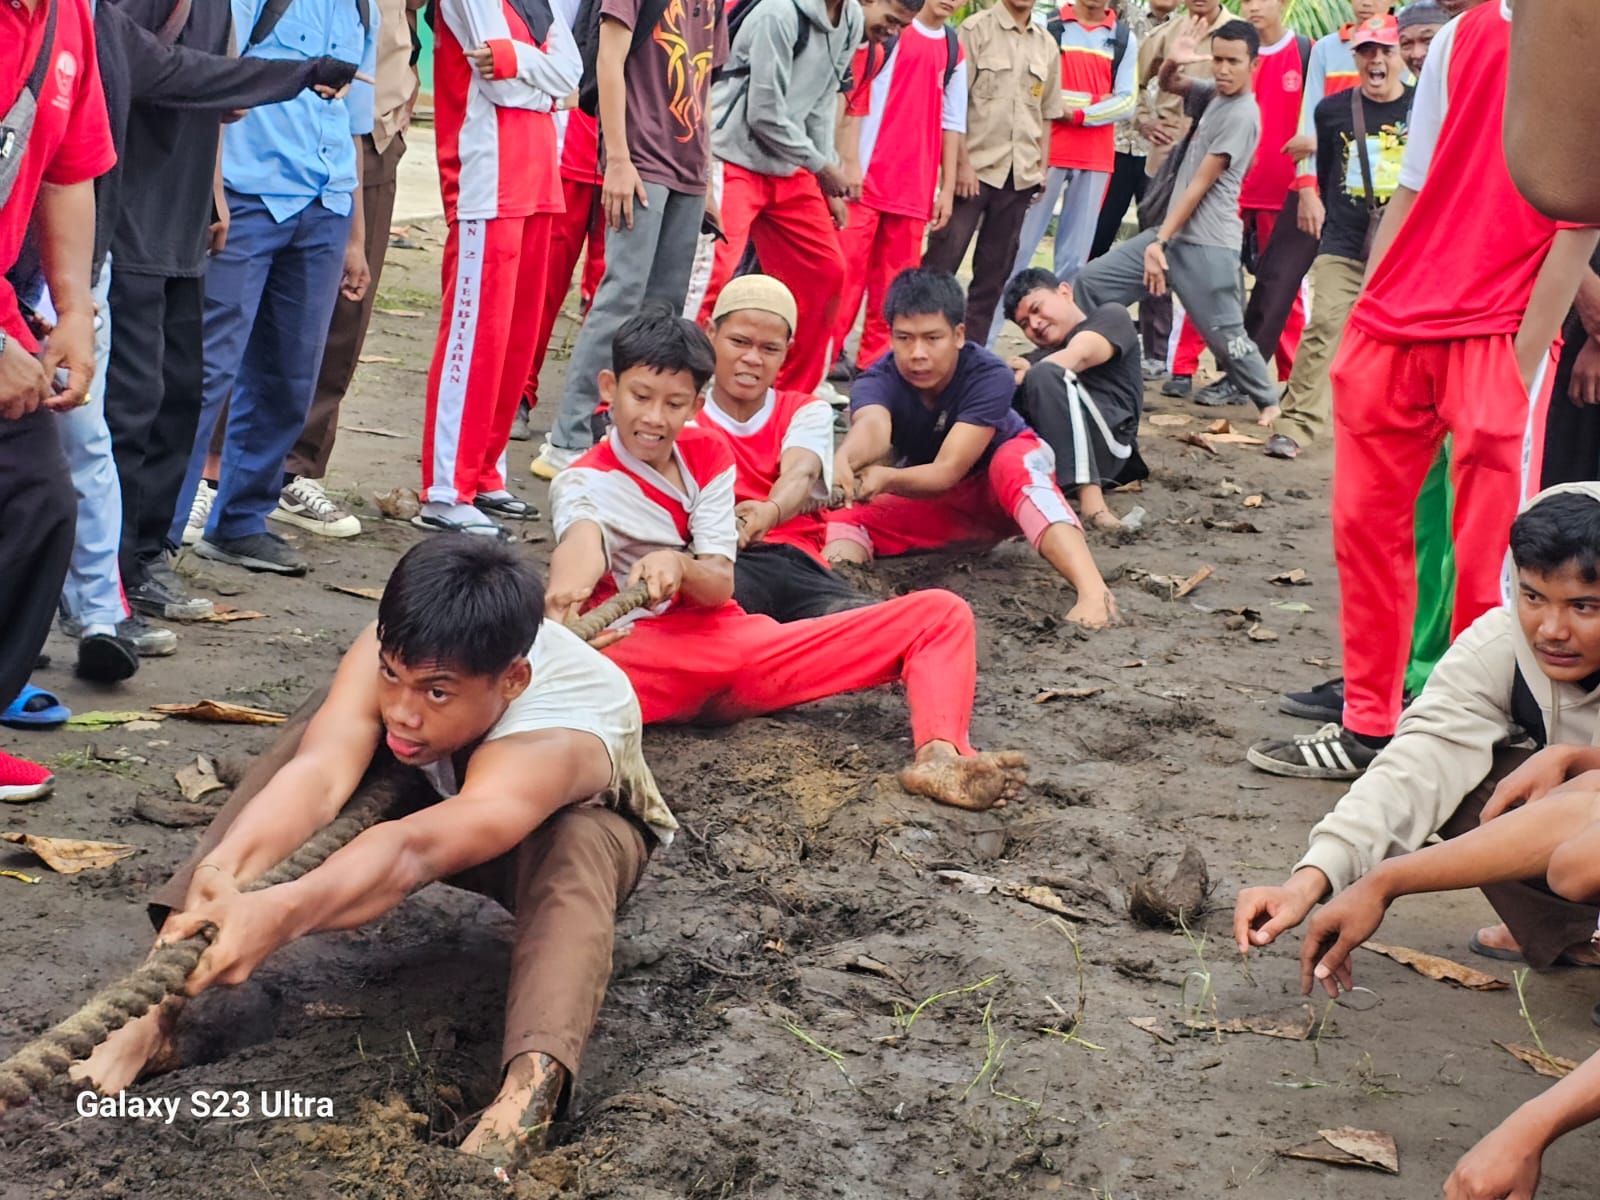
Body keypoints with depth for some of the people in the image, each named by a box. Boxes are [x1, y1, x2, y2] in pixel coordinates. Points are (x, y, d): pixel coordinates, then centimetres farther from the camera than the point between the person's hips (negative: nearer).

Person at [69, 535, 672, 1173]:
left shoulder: (559, 731, -46)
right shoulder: (400, 647, -33)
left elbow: (413, 852, -62)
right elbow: (320, 772, -49)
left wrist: (278, 914, -79)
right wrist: (224, 870, -68)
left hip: (575, 817, -4)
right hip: (433, 789, 4)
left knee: (575, 850, -42)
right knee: (321, 722, -27)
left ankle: (528, 1089, -61)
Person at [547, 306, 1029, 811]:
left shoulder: (708, 452, 14)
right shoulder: (585, 480, 0)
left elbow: (720, 584, 3)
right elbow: (583, 538, -29)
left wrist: (677, 565, -20)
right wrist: (569, 585, -53)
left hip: (745, 642, 5)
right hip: (647, 652, -5)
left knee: (941, 613, -7)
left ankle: (938, 757, -33)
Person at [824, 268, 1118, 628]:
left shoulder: (990, 377, -29)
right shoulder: (878, 382, -23)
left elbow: (948, 470, -37)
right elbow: (872, 426, -47)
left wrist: (884, 478, -58)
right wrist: (843, 459, -72)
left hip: (1002, 491, -4)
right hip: (933, 504, 4)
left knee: (1015, 463, -39)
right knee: (843, 517, -20)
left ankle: (1094, 591, -55)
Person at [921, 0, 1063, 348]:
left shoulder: (1046, 45, 12)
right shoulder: (976, 29, -2)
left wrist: (1042, 169, 10)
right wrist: (961, 162, -12)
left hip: (1020, 175, 5)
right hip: (975, 166, -5)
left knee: (995, 267, 7)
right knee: (942, 258, -6)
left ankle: (973, 345, 13)